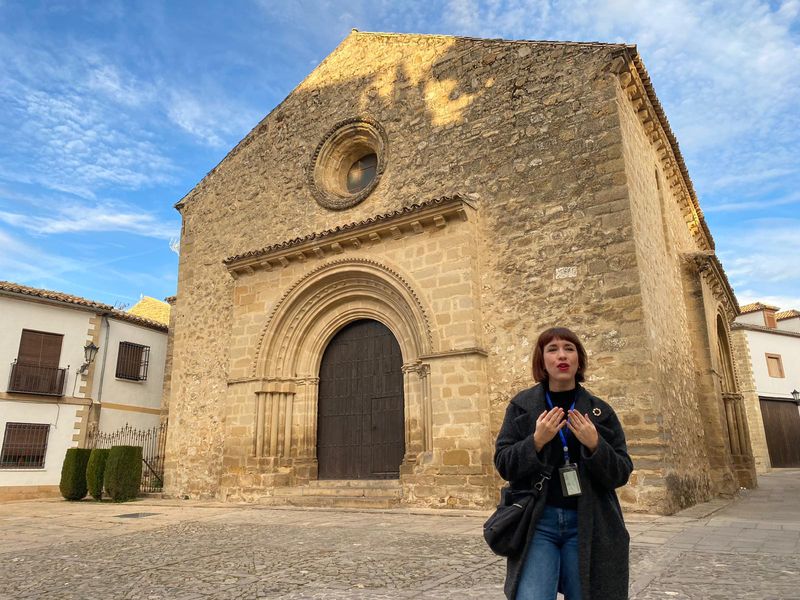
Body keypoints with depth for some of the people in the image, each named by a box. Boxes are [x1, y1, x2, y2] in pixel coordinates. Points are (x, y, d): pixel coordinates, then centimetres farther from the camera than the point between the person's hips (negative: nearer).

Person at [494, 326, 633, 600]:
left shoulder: (600, 411, 5)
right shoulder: (522, 404, 2)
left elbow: (621, 473, 3)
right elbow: (502, 464, -1)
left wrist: (595, 445, -16)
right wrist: (536, 442, -18)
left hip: (587, 524, 2)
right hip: (537, 520, -1)